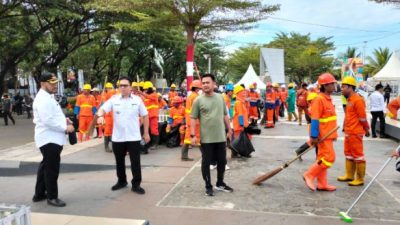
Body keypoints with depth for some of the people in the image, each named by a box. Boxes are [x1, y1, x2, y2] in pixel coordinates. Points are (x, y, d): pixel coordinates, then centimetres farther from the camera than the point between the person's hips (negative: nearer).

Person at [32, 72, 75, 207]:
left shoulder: (49, 97, 16)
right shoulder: (42, 99, -19)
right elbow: (48, 121, -26)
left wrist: (63, 120, 7)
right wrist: (65, 128, -19)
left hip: (52, 138, 11)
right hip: (49, 139, -11)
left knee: (46, 166, 20)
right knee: (52, 168, -1)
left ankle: (39, 194, 33)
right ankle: (52, 197, 12)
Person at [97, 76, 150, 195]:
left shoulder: (137, 100, 0)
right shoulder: (114, 99, 0)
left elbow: (145, 116, 6)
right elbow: (102, 109, -7)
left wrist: (146, 133, 5)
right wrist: (100, 116, -31)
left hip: (134, 137, -1)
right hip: (117, 137, 2)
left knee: (135, 162, 1)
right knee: (119, 161, 15)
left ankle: (136, 184, 13)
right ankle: (121, 181, 33)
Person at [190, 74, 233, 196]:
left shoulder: (220, 98, 6)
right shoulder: (198, 100, -6)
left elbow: (225, 115, 15)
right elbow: (193, 118, -6)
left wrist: (229, 130, 16)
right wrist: (193, 134, -13)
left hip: (221, 137, 4)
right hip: (206, 138, -4)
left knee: (222, 161, 14)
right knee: (206, 163, 5)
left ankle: (220, 183, 32)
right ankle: (208, 186, 20)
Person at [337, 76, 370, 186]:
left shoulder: (358, 100, -18)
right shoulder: (349, 99, 12)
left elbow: (363, 118, -16)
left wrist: (366, 129, -6)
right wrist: (346, 130, 18)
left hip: (355, 133, -10)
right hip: (348, 132, 10)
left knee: (358, 156, 0)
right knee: (349, 154, 18)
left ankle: (360, 179, 10)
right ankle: (349, 175, 30)